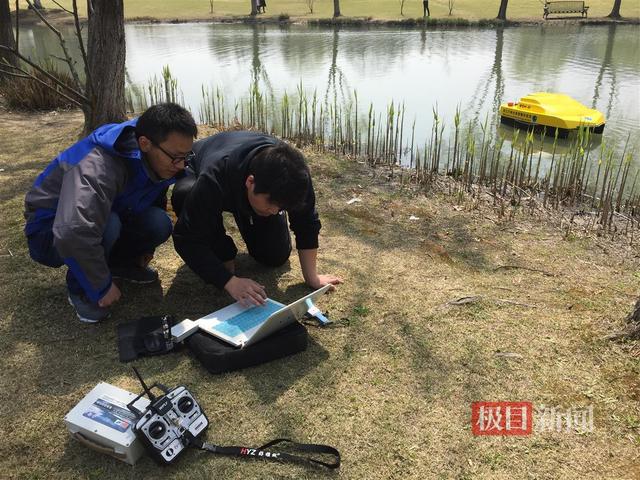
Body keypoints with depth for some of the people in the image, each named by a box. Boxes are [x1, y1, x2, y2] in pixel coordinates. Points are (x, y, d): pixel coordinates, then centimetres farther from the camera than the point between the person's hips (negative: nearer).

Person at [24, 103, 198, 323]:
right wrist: (103, 287, -34)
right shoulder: (99, 168, -38)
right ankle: (81, 289, -10)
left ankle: (118, 262, 9)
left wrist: (147, 248, 12)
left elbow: (156, 198, 9)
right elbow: (73, 235, -47)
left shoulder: (158, 161, -12)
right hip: (52, 232, -6)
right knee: (109, 225, -37)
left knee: (160, 224, -20)